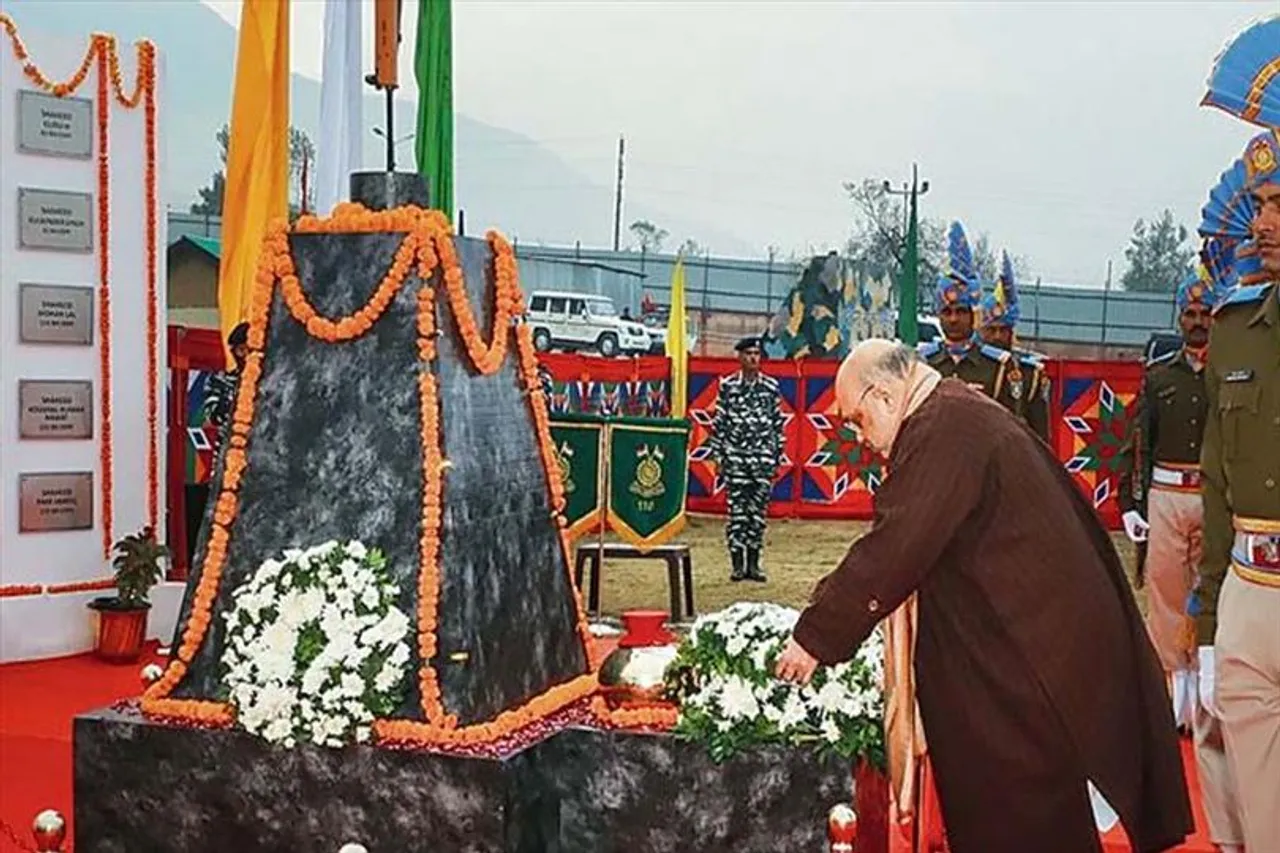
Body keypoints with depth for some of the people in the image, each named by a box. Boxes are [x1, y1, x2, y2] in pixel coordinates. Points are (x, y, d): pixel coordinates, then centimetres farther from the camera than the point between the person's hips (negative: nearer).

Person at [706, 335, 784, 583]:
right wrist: (718, 455, -1)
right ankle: (737, 564, 6)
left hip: (764, 457, 2)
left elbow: (778, 422, 11)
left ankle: (753, 564, 12)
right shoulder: (728, 385, 2)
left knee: (758, 510, 4)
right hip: (736, 456, -2)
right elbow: (718, 422, 3)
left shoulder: (771, 386, 7)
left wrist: (778, 455, 8)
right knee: (737, 510, -1)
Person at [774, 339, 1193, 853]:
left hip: (1033, 649, -10)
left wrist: (816, 637, -16)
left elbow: (892, 550, -22)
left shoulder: (944, 430, -18)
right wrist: (832, 600, 14)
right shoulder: (959, 414, 15)